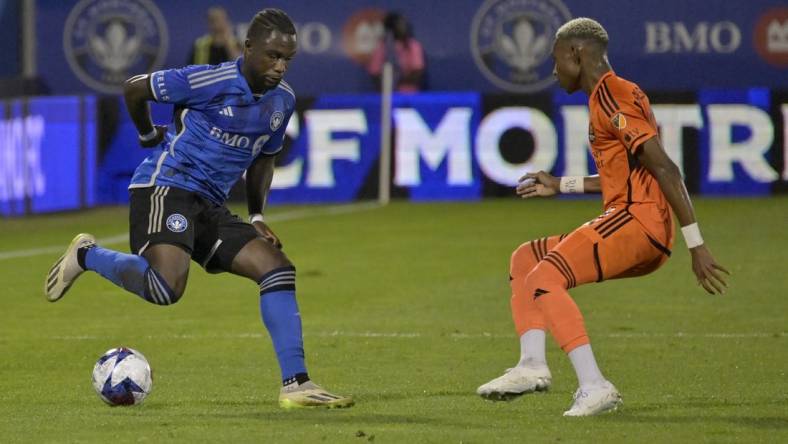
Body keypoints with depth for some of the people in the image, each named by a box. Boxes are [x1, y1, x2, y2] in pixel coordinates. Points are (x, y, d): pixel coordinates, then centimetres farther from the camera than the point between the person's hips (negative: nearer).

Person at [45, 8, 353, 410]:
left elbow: (263, 158, 26)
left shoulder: (283, 100, 8)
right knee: (166, 288, -29)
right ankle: (87, 256, -1)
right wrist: (149, 137, 14)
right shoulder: (213, 81, -15)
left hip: (209, 207, 7)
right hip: (166, 187, -7)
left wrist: (257, 218, 16)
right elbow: (134, 89, -4)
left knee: (278, 269, -6)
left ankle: (296, 385, -4)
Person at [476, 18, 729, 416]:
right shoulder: (605, 97, 21)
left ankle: (594, 386, -26)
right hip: (629, 222, 11)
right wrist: (562, 186, 32)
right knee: (524, 259, 16)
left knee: (544, 278, -21)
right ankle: (532, 364, 3)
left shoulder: (612, 96, -11)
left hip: (638, 219, -11)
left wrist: (696, 246, -23)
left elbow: (664, 169, -19)